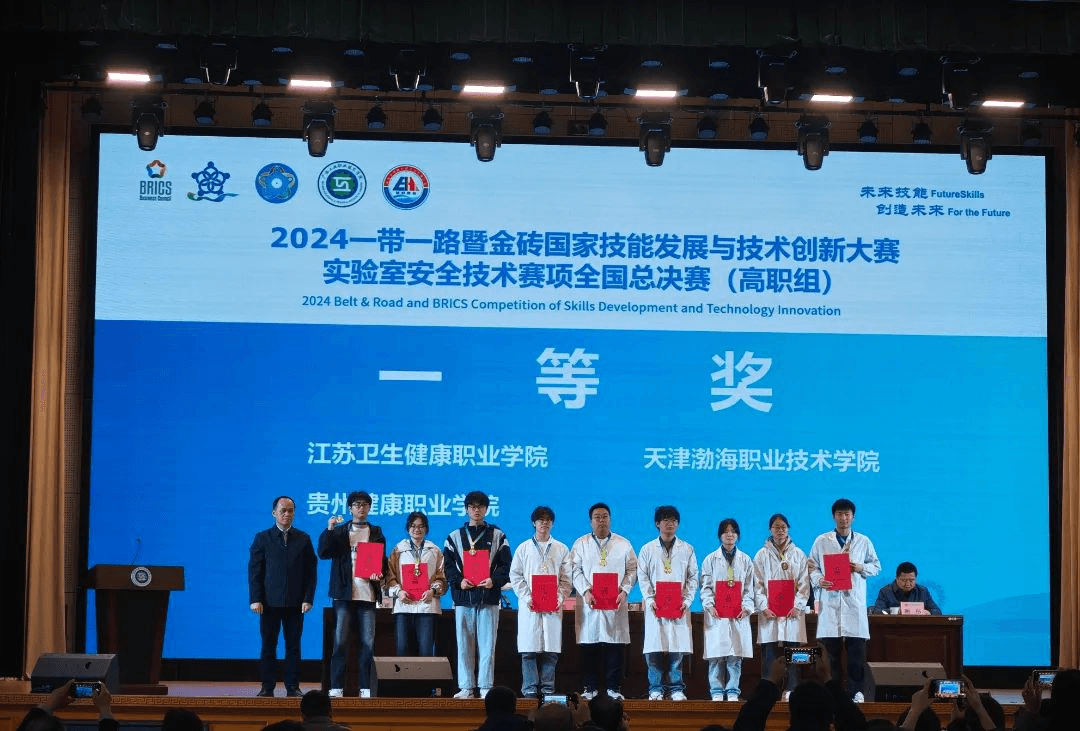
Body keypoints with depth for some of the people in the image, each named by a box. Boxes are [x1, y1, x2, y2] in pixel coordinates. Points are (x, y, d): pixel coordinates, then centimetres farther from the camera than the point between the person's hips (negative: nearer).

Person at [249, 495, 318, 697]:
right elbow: (254, 571, 2)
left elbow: (311, 571, 7)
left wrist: (308, 598, -3)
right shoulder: (262, 538, 5)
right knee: (268, 645, 1)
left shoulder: (303, 539, 9)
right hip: (270, 602, -1)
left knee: (293, 646, 2)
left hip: (295, 603, 1)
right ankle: (267, 687, 6)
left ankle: (293, 687, 6)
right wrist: (255, 599, -7)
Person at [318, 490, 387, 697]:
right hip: (344, 594, -1)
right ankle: (336, 687, -1)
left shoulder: (376, 533, 14)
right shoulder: (339, 531, 10)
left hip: (368, 593, 1)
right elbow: (324, 552, -2)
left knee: (368, 642, -1)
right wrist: (329, 530, -12)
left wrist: (379, 573, -7)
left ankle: (366, 687, 3)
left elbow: (382, 561, 13)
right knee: (340, 641, -4)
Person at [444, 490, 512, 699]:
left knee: (487, 644, -3)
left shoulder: (497, 536, 10)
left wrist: (494, 581, -12)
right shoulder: (455, 537, 13)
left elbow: (505, 565, 6)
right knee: (464, 644, 1)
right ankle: (466, 687, 5)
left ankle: (486, 687, 0)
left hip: (489, 597, -1)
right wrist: (459, 581, -9)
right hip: (463, 597, 1)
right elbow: (448, 565, 9)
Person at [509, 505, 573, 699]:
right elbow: (515, 576, 5)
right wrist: (527, 597, -8)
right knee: (529, 649, -5)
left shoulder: (561, 549, 13)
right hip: (529, 607, -1)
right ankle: (530, 687, -2)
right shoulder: (523, 548, 10)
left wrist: (560, 598, -7)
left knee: (551, 649, -2)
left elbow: (567, 578, 9)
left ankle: (547, 687, 2)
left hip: (553, 607, 1)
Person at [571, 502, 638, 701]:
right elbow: (575, 571, 3)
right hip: (589, 603, 0)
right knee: (589, 646, 0)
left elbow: (632, 570, 8)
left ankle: (613, 687, 5)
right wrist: (585, 591, -12)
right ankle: (590, 687, 7)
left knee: (615, 646, -1)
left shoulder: (623, 544, 11)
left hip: (615, 604, 0)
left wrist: (624, 591, -7)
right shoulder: (581, 544, 9)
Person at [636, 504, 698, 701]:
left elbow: (693, 578, 8)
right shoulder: (647, 549, 9)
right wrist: (650, 600, -7)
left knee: (677, 648, -3)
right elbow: (642, 577, 5)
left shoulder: (687, 549, 10)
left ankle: (676, 689, 4)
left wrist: (687, 601, -5)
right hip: (655, 607, 0)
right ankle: (656, 689, 3)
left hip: (679, 608, 0)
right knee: (654, 649, -4)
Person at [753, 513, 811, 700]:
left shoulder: (798, 554, 11)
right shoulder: (762, 555, 9)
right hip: (769, 612, -1)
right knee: (769, 653, -4)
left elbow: (804, 583, 6)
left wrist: (797, 606, -7)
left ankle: (791, 690, 1)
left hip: (793, 612, 1)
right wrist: (764, 607, -9)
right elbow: (757, 585, 3)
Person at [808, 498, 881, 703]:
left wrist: (862, 568, -6)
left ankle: (856, 692, 3)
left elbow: (877, 566, 14)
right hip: (830, 601, 0)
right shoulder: (821, 541, 9)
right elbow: (811, 566, 7)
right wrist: (818, 579, -13)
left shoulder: (863, 541, 11)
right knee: (830, 651, -1)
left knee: (857, 651, -3)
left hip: (855, 602, 0)